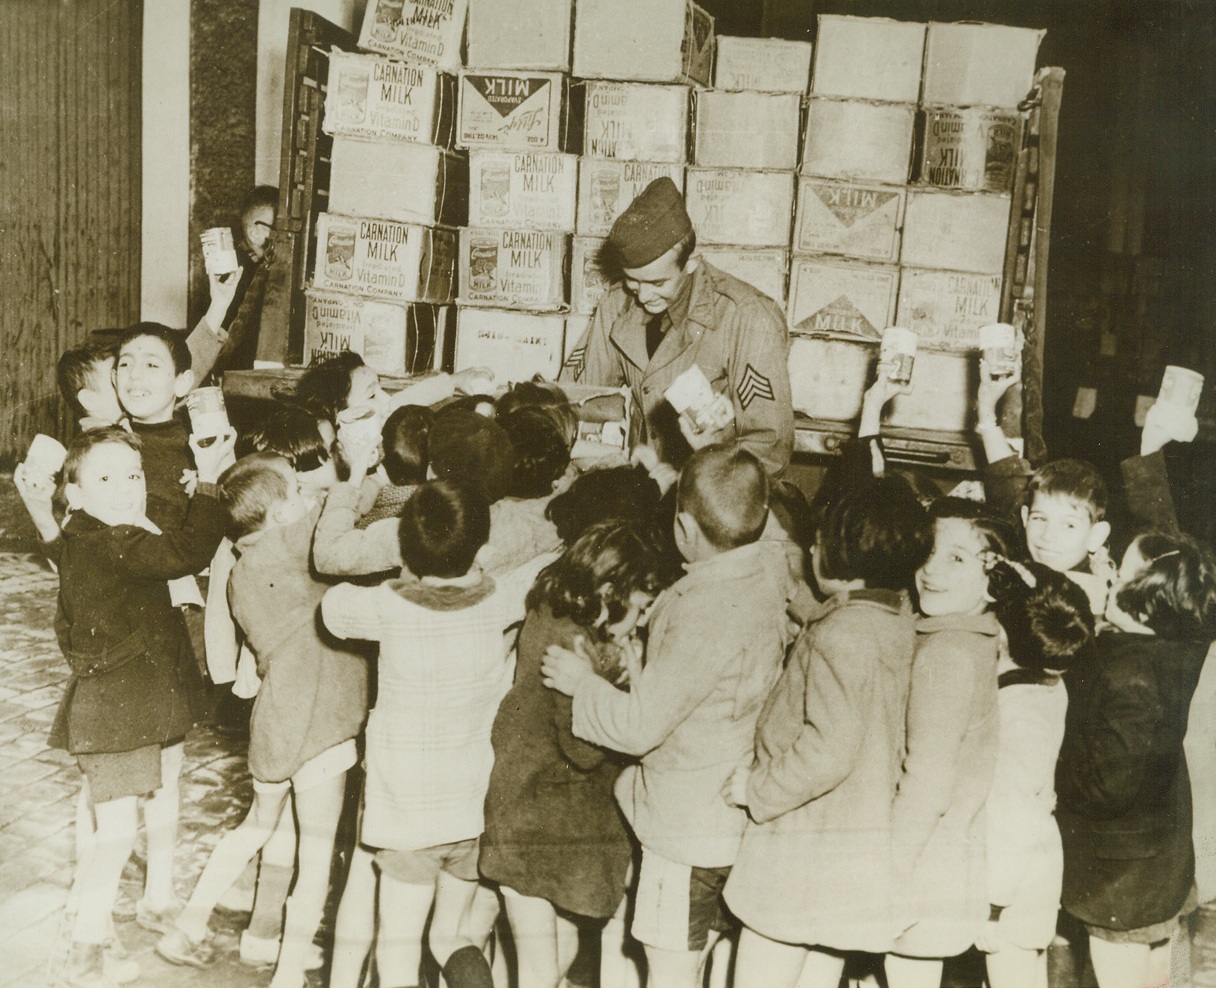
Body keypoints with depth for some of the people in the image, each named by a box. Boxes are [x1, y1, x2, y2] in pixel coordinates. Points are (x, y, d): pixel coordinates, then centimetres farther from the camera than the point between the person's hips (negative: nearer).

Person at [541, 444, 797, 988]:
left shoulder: (711, 610, -29)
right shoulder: (771, 573, -5)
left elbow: (639, 724, -23)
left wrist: (582, 681, -6)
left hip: (688, 828, -8)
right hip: (740, 816, 8)